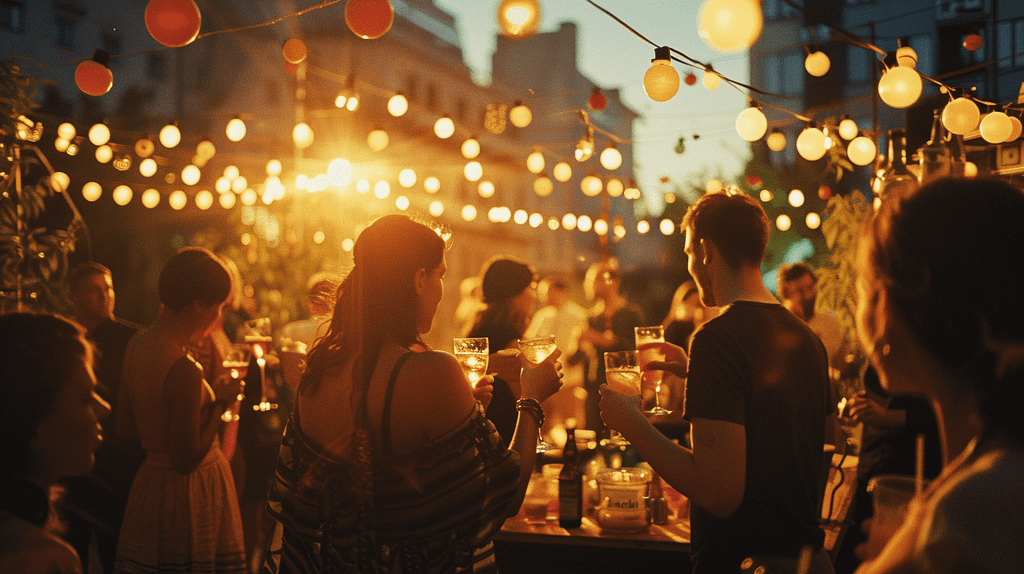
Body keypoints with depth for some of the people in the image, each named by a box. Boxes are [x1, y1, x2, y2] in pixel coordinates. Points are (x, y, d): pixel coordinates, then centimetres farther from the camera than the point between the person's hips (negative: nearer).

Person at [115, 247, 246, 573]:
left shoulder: (138, 345, 2)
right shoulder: (184, 369, -25)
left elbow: (125, 428, 13)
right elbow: (187, 459, -22)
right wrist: (220, 403, -12)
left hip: (149, 482, 9)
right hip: (189, 495, -9)